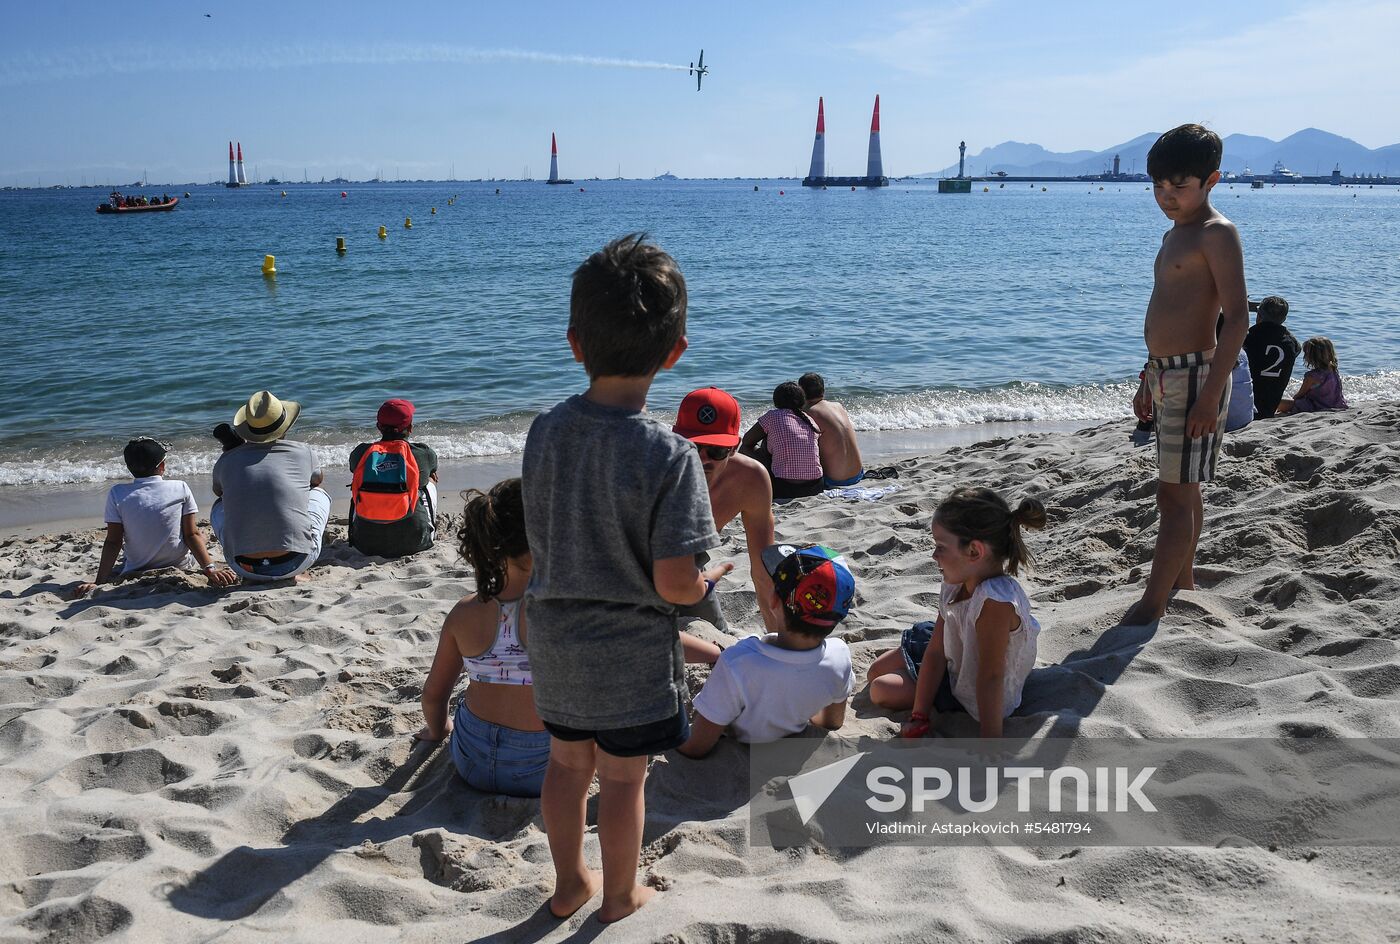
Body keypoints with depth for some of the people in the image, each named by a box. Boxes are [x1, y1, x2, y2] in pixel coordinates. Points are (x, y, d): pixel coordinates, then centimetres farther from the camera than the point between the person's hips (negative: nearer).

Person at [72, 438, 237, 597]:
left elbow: (113, 542, -10)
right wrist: (210, 568, -15)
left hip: (136, 573, 2)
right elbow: (191, 535, -13)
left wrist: (99, 581, -9)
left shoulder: (117, 493, -8)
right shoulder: (180, 488, -8)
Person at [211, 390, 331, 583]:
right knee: (319, 494, 26)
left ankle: (254, 578, 14)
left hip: (245, 569, 2)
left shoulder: (226, 461, 6)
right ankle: (292, 574, 10)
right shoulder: (303, 452, 3)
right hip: (295, 564, -1)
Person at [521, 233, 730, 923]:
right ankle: (620, 896, 38)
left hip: (556, 641, 5)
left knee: (567, 762, 23)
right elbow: (674, 584, -24)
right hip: (632, 652, -4)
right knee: (622, 777, 16)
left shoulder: (543, 431, -10)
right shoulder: (669, 455, -26)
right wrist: (709, 579, -2)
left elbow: (543, 538, 3)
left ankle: (570, 883, 43)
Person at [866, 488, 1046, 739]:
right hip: (954, 664, 8)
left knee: (881, 690, -4)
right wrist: (919, 717, -11)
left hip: (972, 698, -8)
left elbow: (990, 677, -38)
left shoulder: (995, 600, -40)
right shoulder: (957, 584, -13)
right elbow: (935, 652, -11)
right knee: (875, 673, 18)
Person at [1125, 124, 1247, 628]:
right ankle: (1183, 587, 27)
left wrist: (1211, 393, -23)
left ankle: (1150, 607, -5)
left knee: (1175, 495, -7)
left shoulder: (1217, 233, -12)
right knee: (1182, 492, 16)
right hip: (1166, 374, 9)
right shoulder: (1174, 235, 17)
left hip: (1195, 374, -9)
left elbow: (1236, 318, -18)